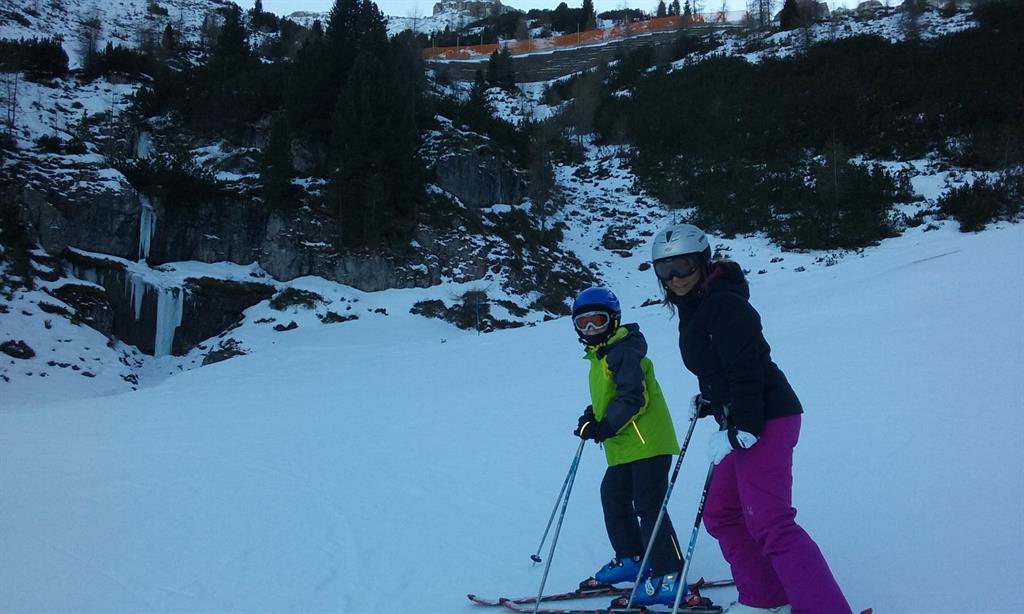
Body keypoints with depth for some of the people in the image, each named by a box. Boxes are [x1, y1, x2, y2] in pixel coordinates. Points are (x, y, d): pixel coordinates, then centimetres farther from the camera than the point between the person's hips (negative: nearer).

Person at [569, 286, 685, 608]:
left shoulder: (622, 351, -14)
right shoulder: (601, 356, 17)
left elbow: (634, 397, -21)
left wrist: (606, 427, -23)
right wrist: (593, 416, 10)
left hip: (648, 441, -11)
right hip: (623, 448, 11)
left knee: (648, 506, -11)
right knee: (613, 497, 18)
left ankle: (668, 576, -7)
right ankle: (630, 559, 32)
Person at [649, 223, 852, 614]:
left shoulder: (724, 304, -14)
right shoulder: (694, 308, 16)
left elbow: (746, 368, -22)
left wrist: (740, 429, -26)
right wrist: (707, 401, 15)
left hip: (764, 420, -11)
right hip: (744, 422, 11)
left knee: (769, 524, -15)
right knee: (721, 515, 14)